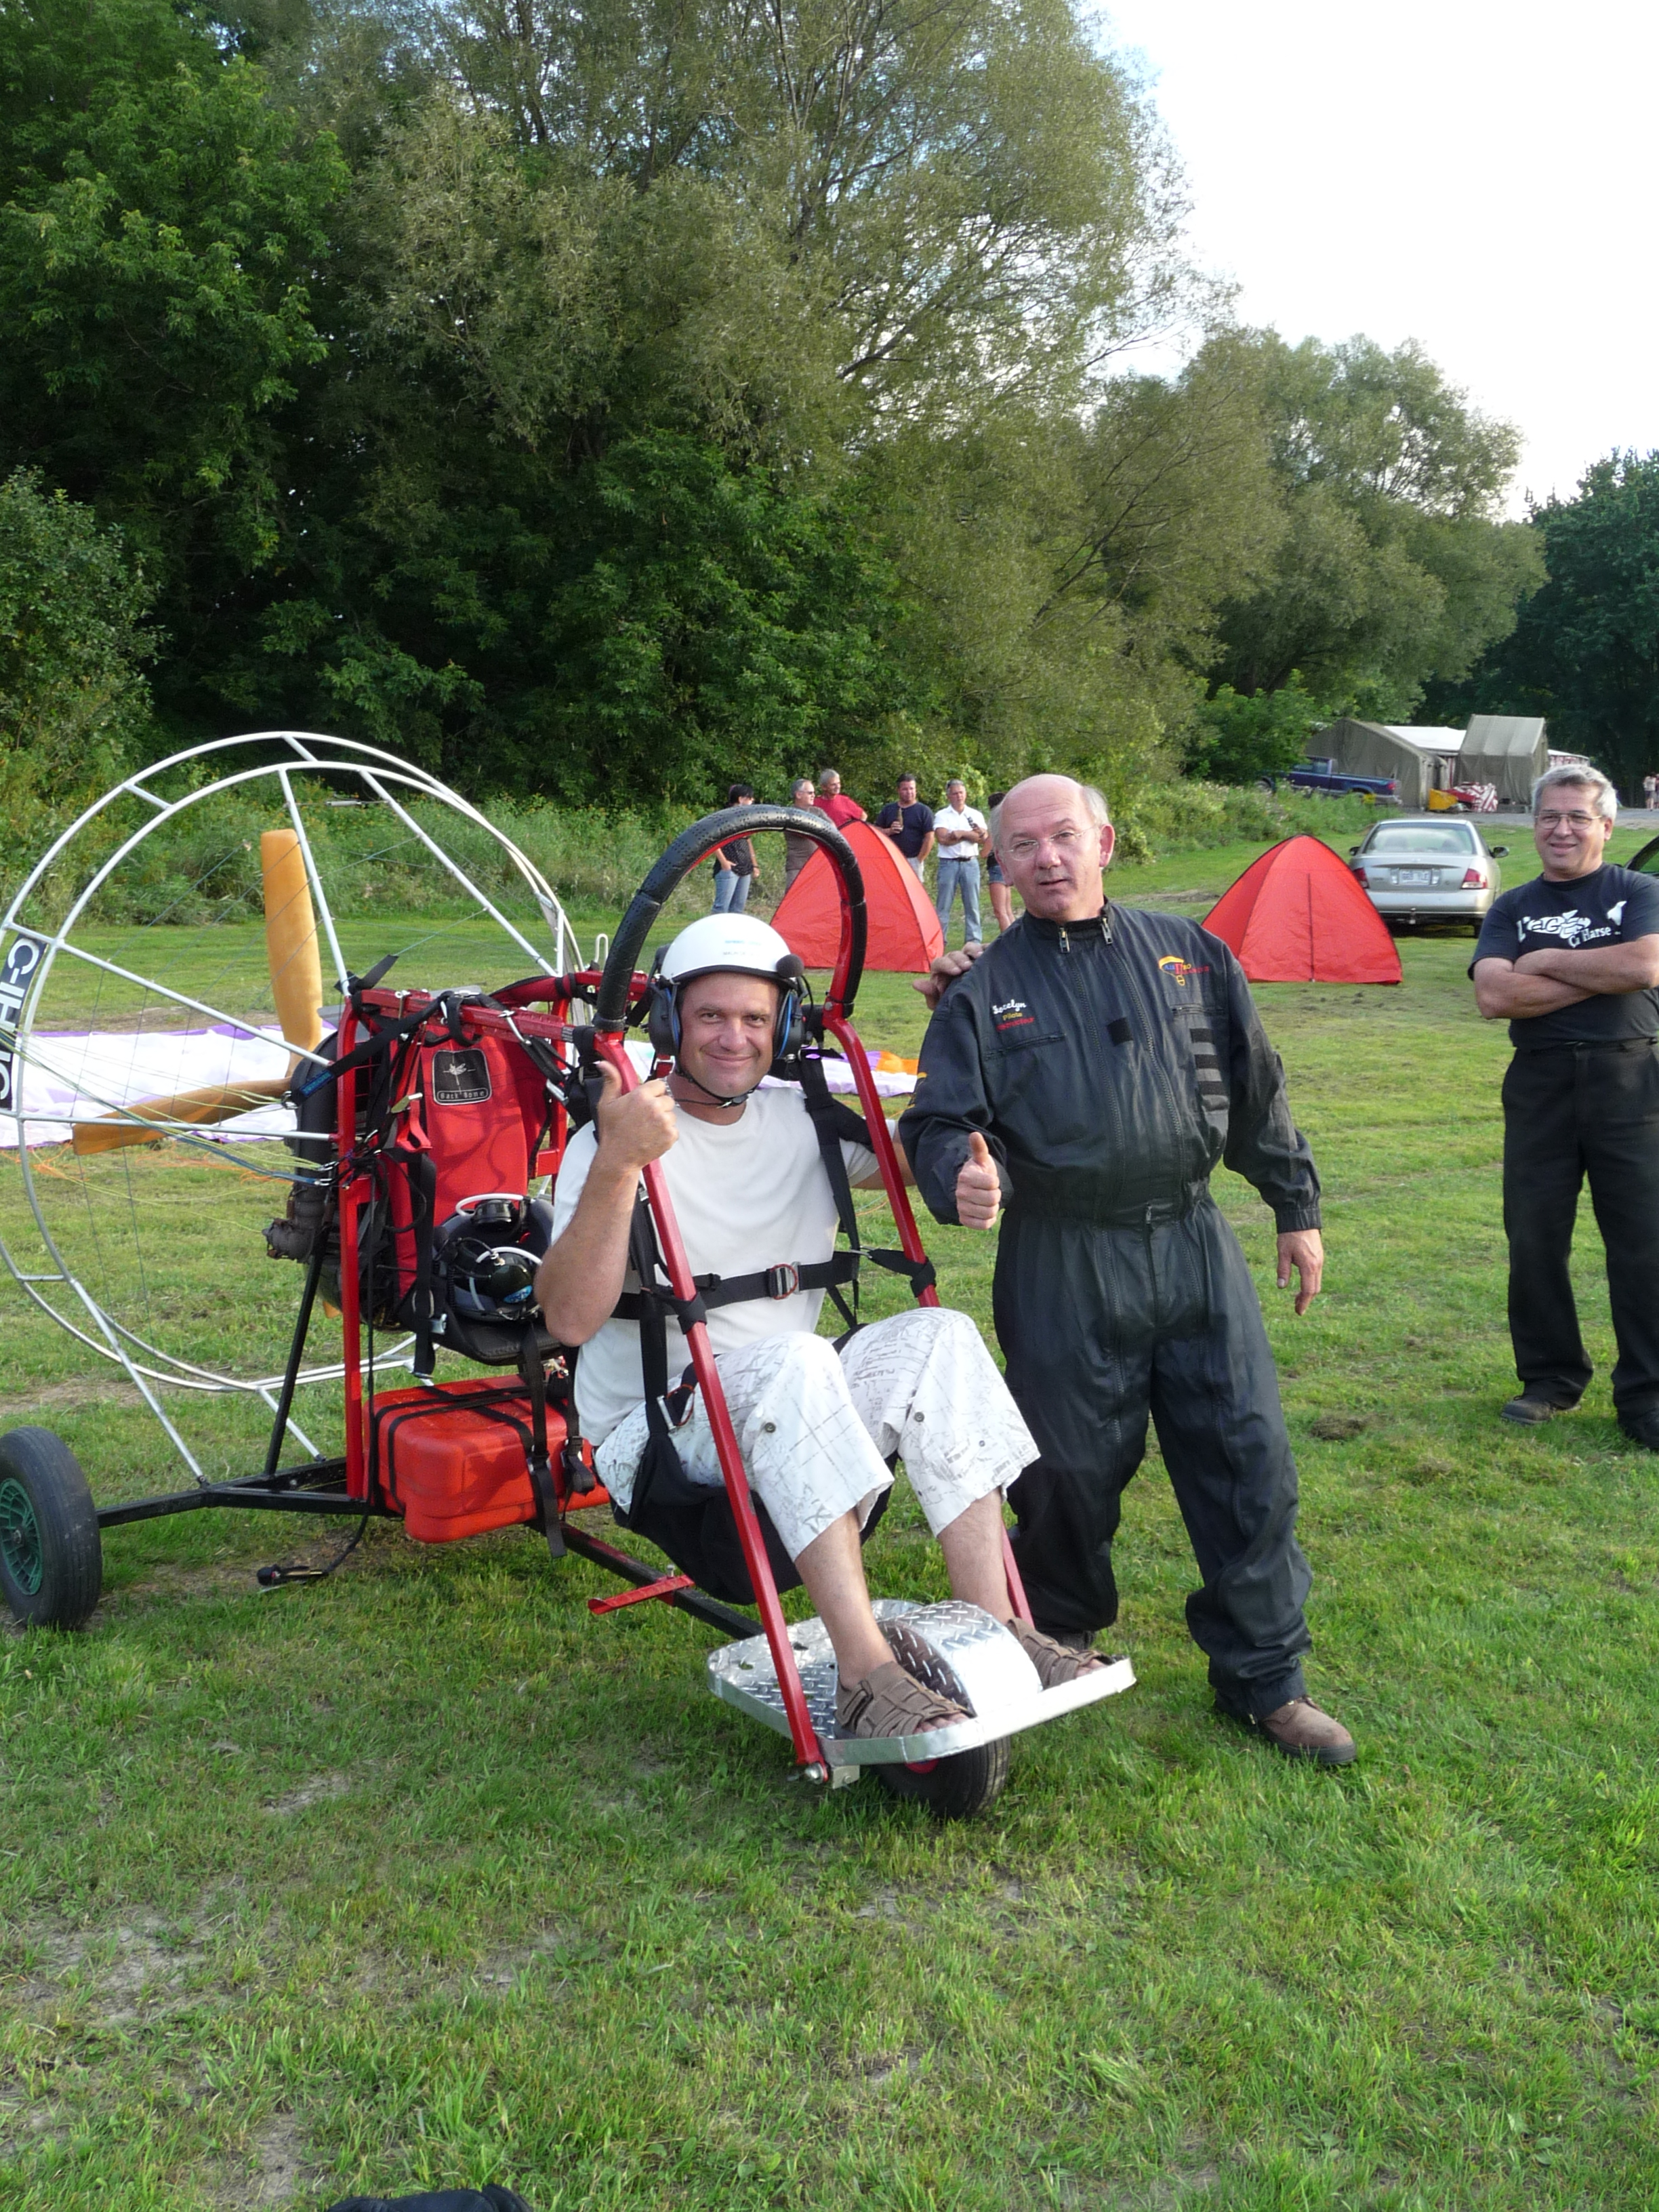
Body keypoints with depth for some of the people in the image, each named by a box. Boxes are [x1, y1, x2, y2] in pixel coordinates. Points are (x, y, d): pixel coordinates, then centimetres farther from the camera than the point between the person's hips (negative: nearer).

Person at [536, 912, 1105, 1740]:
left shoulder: (804, 1124, 7)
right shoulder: (617, 1139, -12)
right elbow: (570, 1320, -25)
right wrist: (615, 1166, -38)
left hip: (789, 1420, 6)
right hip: (653, 1432, -6)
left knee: (939, 1338, -16)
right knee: (793, 1361, -35)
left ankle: (997, 1627, -19)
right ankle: (864, 1673, -37)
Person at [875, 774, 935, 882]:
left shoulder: (924, 811, 2)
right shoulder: (888, 809, 12)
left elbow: (929, 838, -2)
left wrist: (919, 860, -6)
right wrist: (889, 831, -5)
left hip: (912, 860, -3)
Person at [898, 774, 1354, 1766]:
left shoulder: (1188, 953, 10)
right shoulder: (983, 990, 3)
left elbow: (1259, 1088, 16)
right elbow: (940, 1122, -1)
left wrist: (1298, 1207, 18)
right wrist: (962, 1178, -24)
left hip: (1195, 1245, 2)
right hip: (1061, 1266, -2)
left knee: (1250, 1460, 4)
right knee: (1071, 1470, 7)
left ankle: (1266, 1680, 20)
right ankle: (1060, 1645, 33)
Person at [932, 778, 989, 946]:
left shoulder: (975, 815, 11)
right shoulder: (942, 815, 4)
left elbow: (984, 840, 0)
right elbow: (943, 838, -12)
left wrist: (961, 833, -11)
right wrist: (971, 835, -8)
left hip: (970, 863, 2)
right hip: (948, 863, -2)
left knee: (972, 904, 2)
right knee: (943, 905, -2)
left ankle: (973, 940, 6)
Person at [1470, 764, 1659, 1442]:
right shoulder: (1512, 909, 8)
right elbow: (1493, 996, -9)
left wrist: (1545, 962, -10)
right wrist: (1600, 976, -11)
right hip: (1539, 1083, 2)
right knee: (1534, 1240, 8)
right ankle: (1549, 1378, 23)